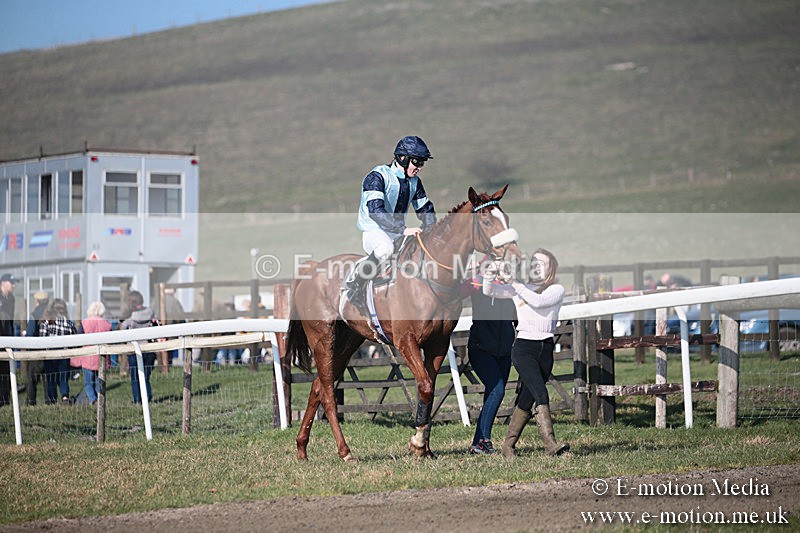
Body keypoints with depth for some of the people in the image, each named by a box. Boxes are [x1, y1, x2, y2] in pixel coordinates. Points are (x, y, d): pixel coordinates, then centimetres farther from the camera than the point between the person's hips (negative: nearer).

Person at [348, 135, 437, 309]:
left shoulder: (414, 182, 9)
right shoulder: (377, 177, -15)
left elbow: (425, 209, 21)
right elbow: (375, 210, -28)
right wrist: (403, 229, -37)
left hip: (398, 235, 7)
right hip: (374, 233, -7)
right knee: (385, 248, -41)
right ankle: (356, 287, -24)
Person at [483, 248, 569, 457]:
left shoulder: (557, 290, 7)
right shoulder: (519, 289, 13)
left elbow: (537, 301, -12)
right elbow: (489, 291, 5)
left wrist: (513, 282, -17)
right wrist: (490, 274, -15)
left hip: (546, 349, 2)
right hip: (523, 346, -2)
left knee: (527, 400, 4)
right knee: (541, 393, -19)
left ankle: (508, 445, 15)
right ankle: (549, 442, -27)